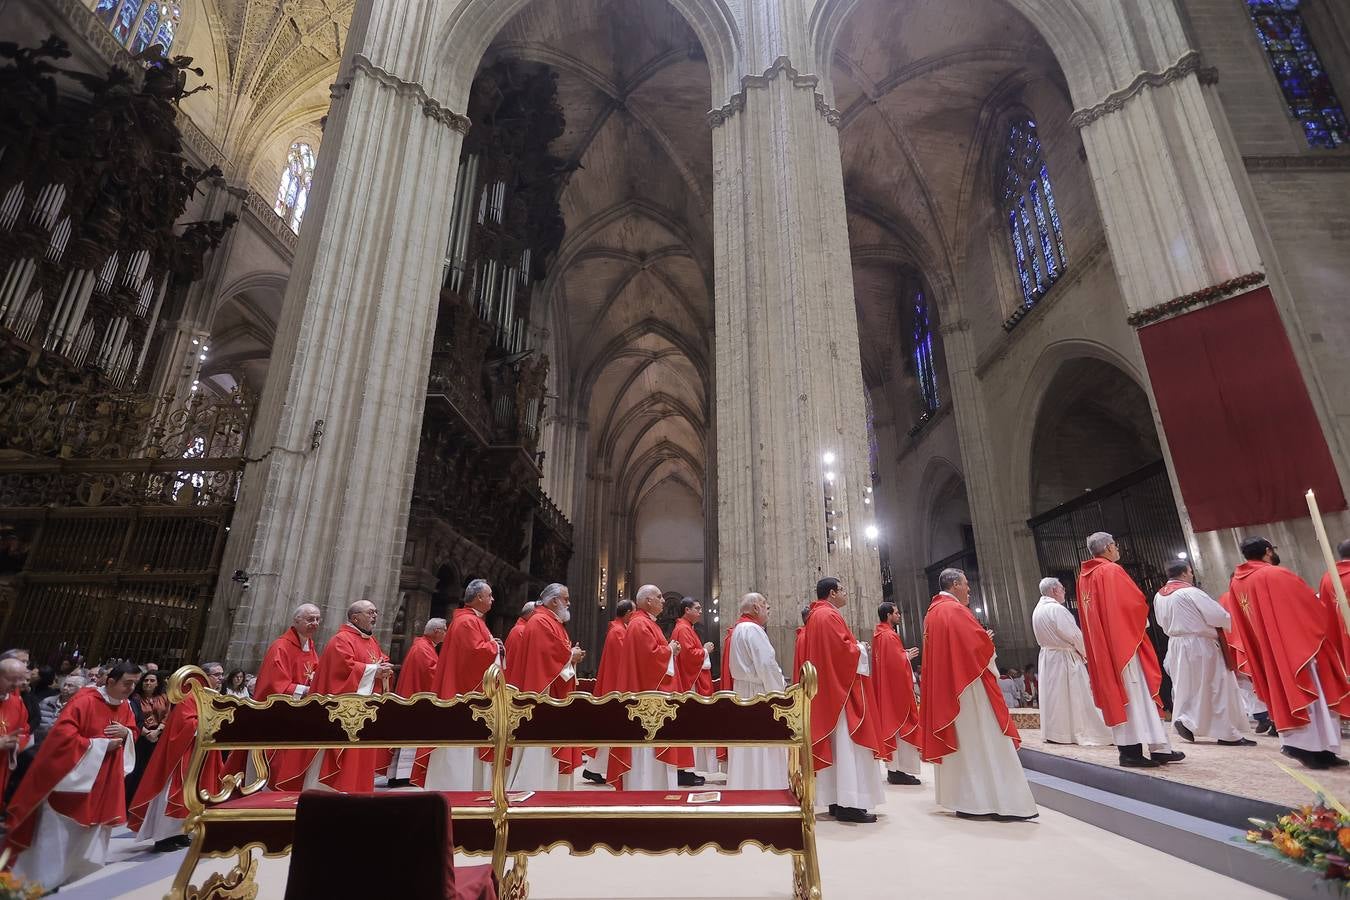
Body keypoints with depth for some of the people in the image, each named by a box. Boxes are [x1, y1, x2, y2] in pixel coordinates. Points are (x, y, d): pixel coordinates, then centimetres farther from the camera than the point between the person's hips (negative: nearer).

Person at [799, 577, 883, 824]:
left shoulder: (814, 617, 17)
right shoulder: (829, 615, -14)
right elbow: (842, 650, -21)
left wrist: (853, 648, 17)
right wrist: (861, 649, -3)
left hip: (824, 691, 10)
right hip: (840, 687, -10)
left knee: (834, 744, 11)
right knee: (846, 744, -8)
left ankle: (835, 800, 15)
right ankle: (849, 804, -7)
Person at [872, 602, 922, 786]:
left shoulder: (879, 634, 13)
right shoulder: (889, 635, -17)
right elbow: (895, 662, -23)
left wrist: (903, 654, 13)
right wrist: (907, 656, -6)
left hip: (885, 688, 10)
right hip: (896, 687, -10)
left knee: (890, 723, 12)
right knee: (901, 725, -5)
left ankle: (892, 768, 17)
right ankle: (900, 770, -3)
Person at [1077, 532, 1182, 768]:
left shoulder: (1084, 576, 13)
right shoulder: (1111, 571, -10)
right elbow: (1136, 601, -13)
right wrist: (1139, 621, 6)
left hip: (1101, 646, 7)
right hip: (1123, 640, -7)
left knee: (1115, 693, 8)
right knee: (1136, 693, -5)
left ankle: (1127, 748, 10)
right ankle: (1158, 748, -2)